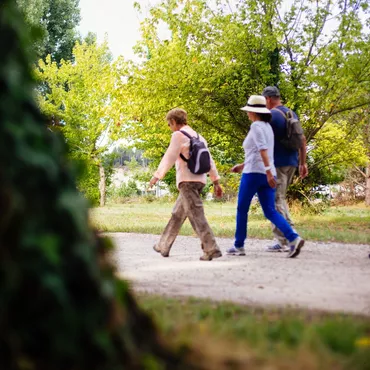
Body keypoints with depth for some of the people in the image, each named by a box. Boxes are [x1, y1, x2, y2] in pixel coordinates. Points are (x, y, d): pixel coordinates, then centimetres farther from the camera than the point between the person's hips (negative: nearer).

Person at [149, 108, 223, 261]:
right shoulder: (198, 137, 18)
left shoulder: (179, 135, -7)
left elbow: (168, 158, -9)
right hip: (199, 180, 9)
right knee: (177, 214, 17)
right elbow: (209, 161, 16)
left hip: (187, 181, -9)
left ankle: (211, 249, -20)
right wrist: (216, 181, 16)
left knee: (196, 215, -12)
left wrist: (156, 176, -1)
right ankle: (164, 246, 26)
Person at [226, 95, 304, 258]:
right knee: (270, 211, 1)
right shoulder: (268, 127, 18)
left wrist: (268, 171, -28)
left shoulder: (256, 126, -9)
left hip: (254, 173, -8)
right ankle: (294, 238, -17)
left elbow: (262, 149, -21)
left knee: (242, 209, 7)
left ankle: (239, 246, 14)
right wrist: (243, 165, 30)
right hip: (266, 174, 8)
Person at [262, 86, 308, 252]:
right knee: (280, 198, 18)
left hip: (277, 163, -8)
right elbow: (302, 140, 15)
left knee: (276, 201, -4)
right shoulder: (292, 114, 14)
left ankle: (283, 242, -6)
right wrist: (303, 163, 19)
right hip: (292, 163, 8)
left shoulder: (271, 115, -11)